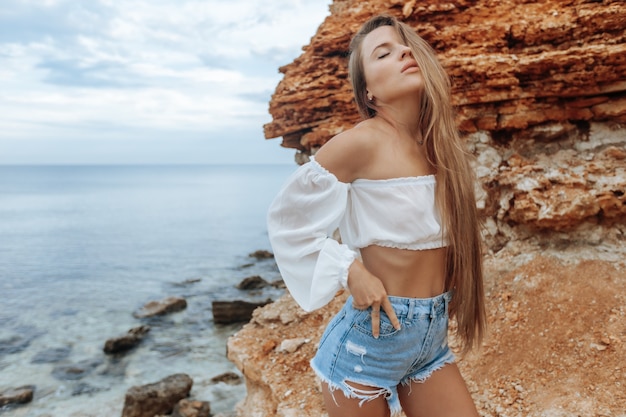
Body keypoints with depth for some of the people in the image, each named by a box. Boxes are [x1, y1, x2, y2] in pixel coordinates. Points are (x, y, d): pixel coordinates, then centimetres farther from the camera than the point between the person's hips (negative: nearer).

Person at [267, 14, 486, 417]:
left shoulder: (439, 143, 3)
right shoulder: (362, 142, -17)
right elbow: (287, 219, -10)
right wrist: (351, 272, -17)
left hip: (433, 337, 6)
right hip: (372, 333, -5)